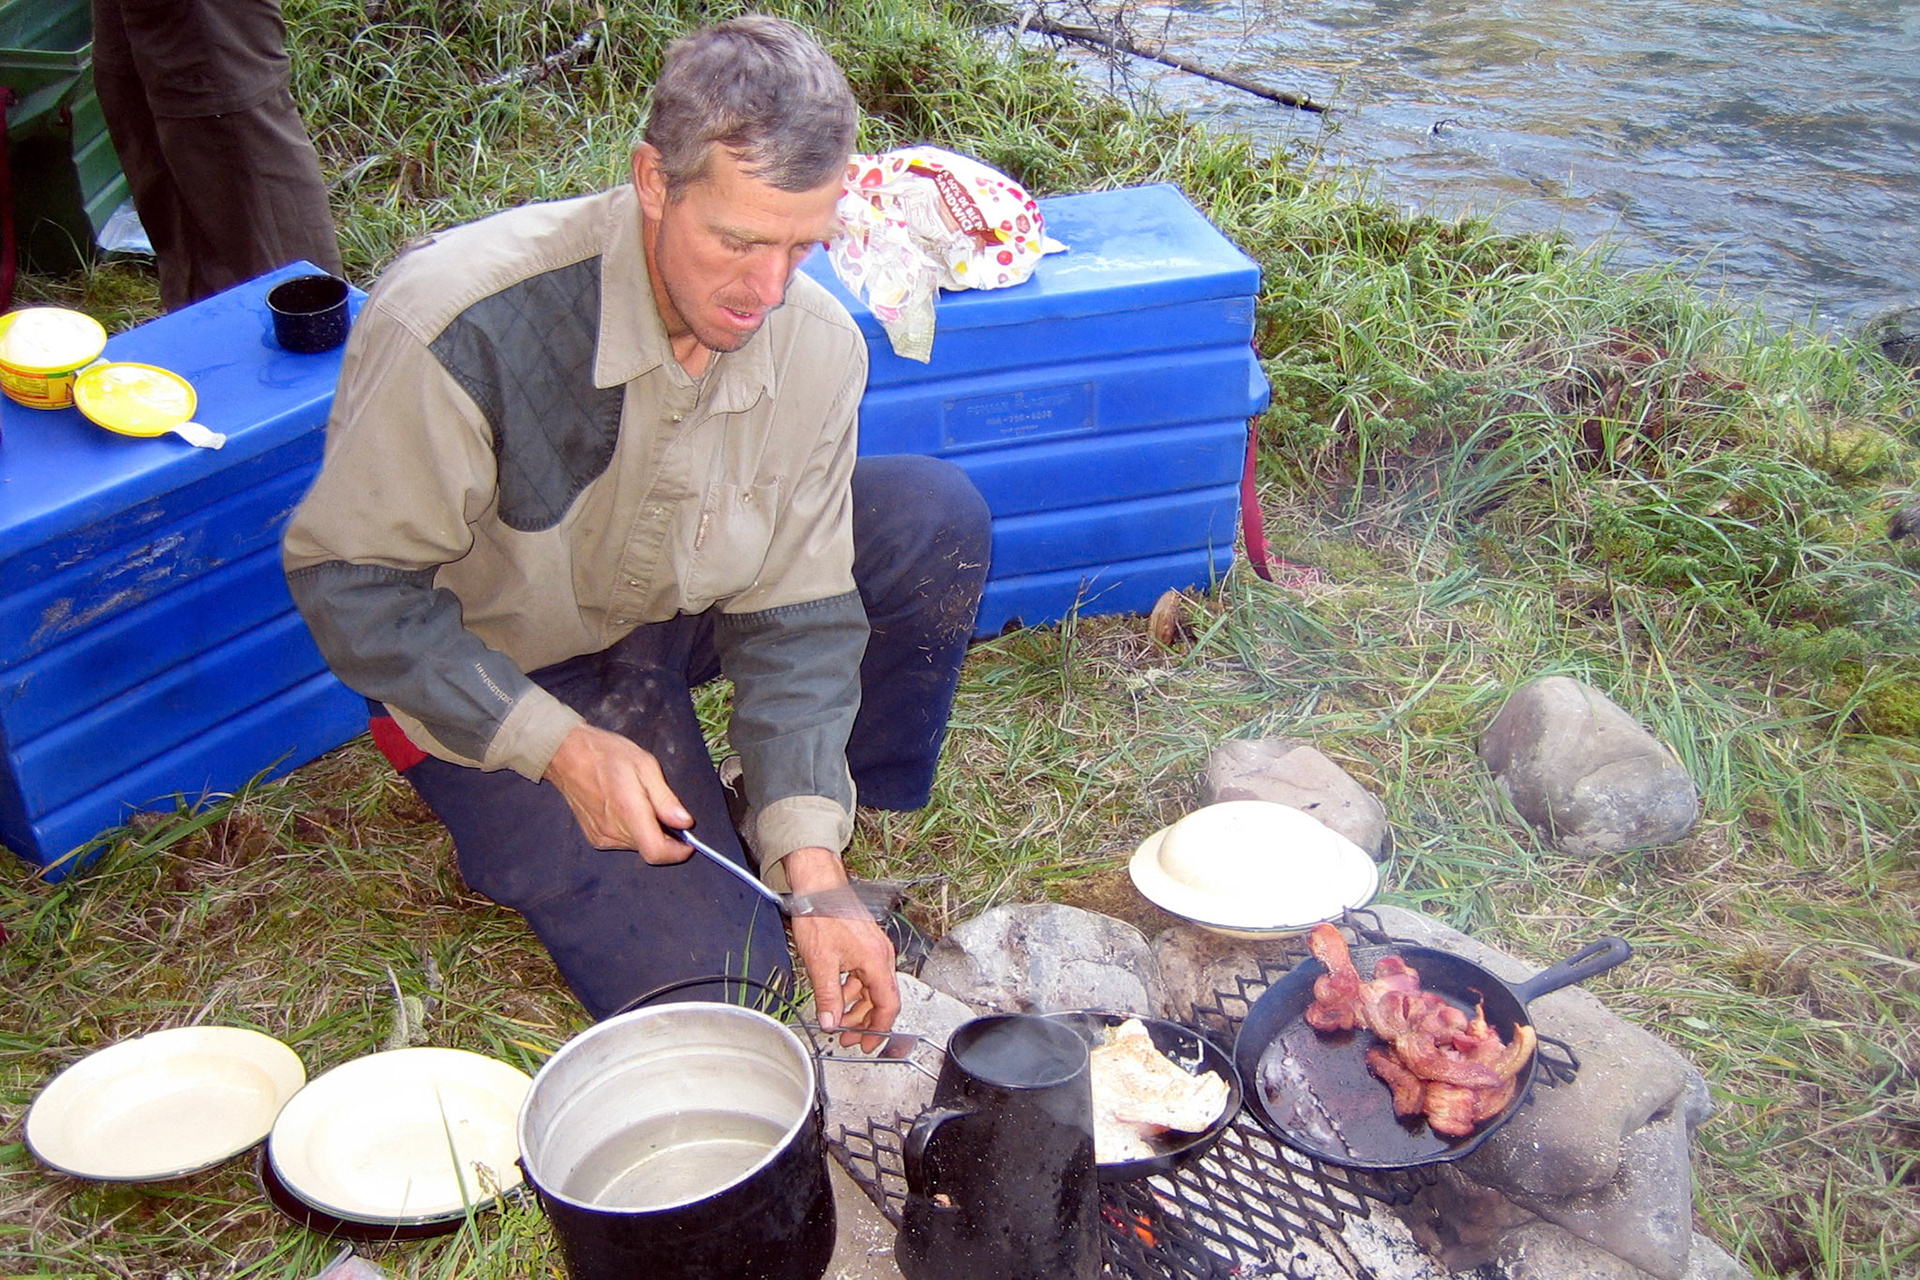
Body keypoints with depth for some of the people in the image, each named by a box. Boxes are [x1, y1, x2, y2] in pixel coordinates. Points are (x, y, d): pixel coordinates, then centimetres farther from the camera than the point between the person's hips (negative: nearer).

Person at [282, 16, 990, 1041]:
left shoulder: (815, 346, -17)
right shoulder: (462, 326, -32)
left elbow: (794, 613, -13)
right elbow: (351, 581, -22)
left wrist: (812, 869, -22)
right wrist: (559, 748, -29)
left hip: (675, 611, 5)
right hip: (495, 681, -5)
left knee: (938, 518, -15)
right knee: (713, 987, -15)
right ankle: (524, 839, 14)